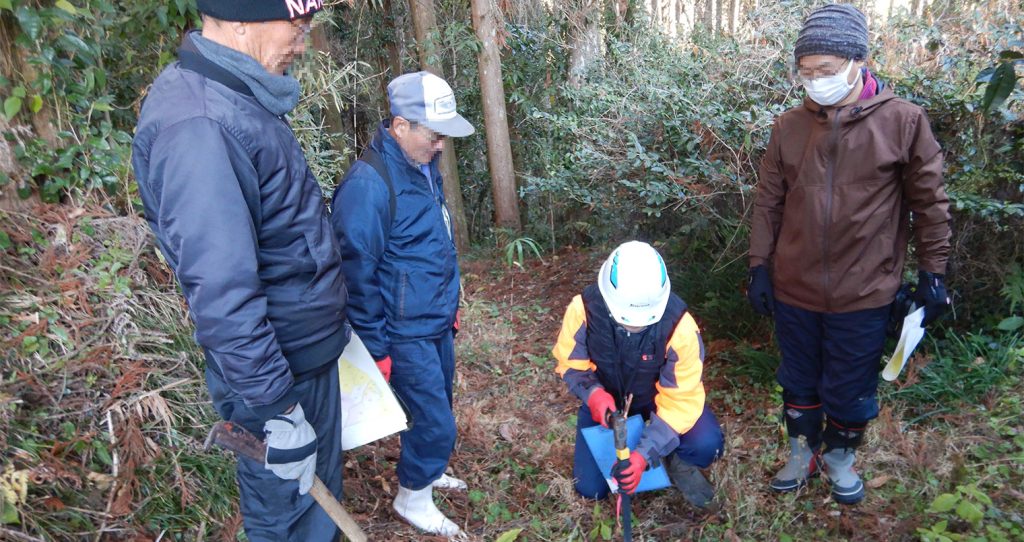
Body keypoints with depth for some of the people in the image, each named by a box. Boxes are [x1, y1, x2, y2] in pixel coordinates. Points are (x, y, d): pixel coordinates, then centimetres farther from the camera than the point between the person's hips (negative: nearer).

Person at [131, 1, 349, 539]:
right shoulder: (198, 126, -27)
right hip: (277, 367, -9)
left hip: (311, 350, 9)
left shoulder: (241, 97, 4)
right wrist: (277, 410, -24)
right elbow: (222, 294, -30)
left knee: (321, 484, 26)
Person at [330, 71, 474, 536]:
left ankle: (425, 469, 47)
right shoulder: (368, 184, -25)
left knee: (434, 410, 22)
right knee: (437, 425, 3)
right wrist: (375, 350, -15)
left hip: (437, 323, 8)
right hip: (405, 335, -8)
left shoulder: (424, 165, 3)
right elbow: (357, 275, -21)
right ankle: (413, 499, 29)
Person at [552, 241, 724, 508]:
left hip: (659, 395, -1)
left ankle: (676, 459, 8)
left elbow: (681, 399, -27)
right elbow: (571, 364, -13)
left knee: (707, 445, -29)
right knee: (591, 489, 1)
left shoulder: (679, 325, -34)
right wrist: (593, 393, -35)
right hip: (605, 398, 2)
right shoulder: (584, 308, -30)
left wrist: (645, 454, -36)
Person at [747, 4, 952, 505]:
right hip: (794, 289, 2)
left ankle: (840, 456, 40)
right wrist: (760, 267, 2)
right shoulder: (789, 127, -3)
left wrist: (932, 274, 0)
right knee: (799, 382, 18)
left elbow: (930, 204, -2)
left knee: (851, 389, 14)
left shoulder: (903, 121, -8)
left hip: (863, 293, -2)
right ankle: (803, 452, 41)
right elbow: (768, 202, 3)